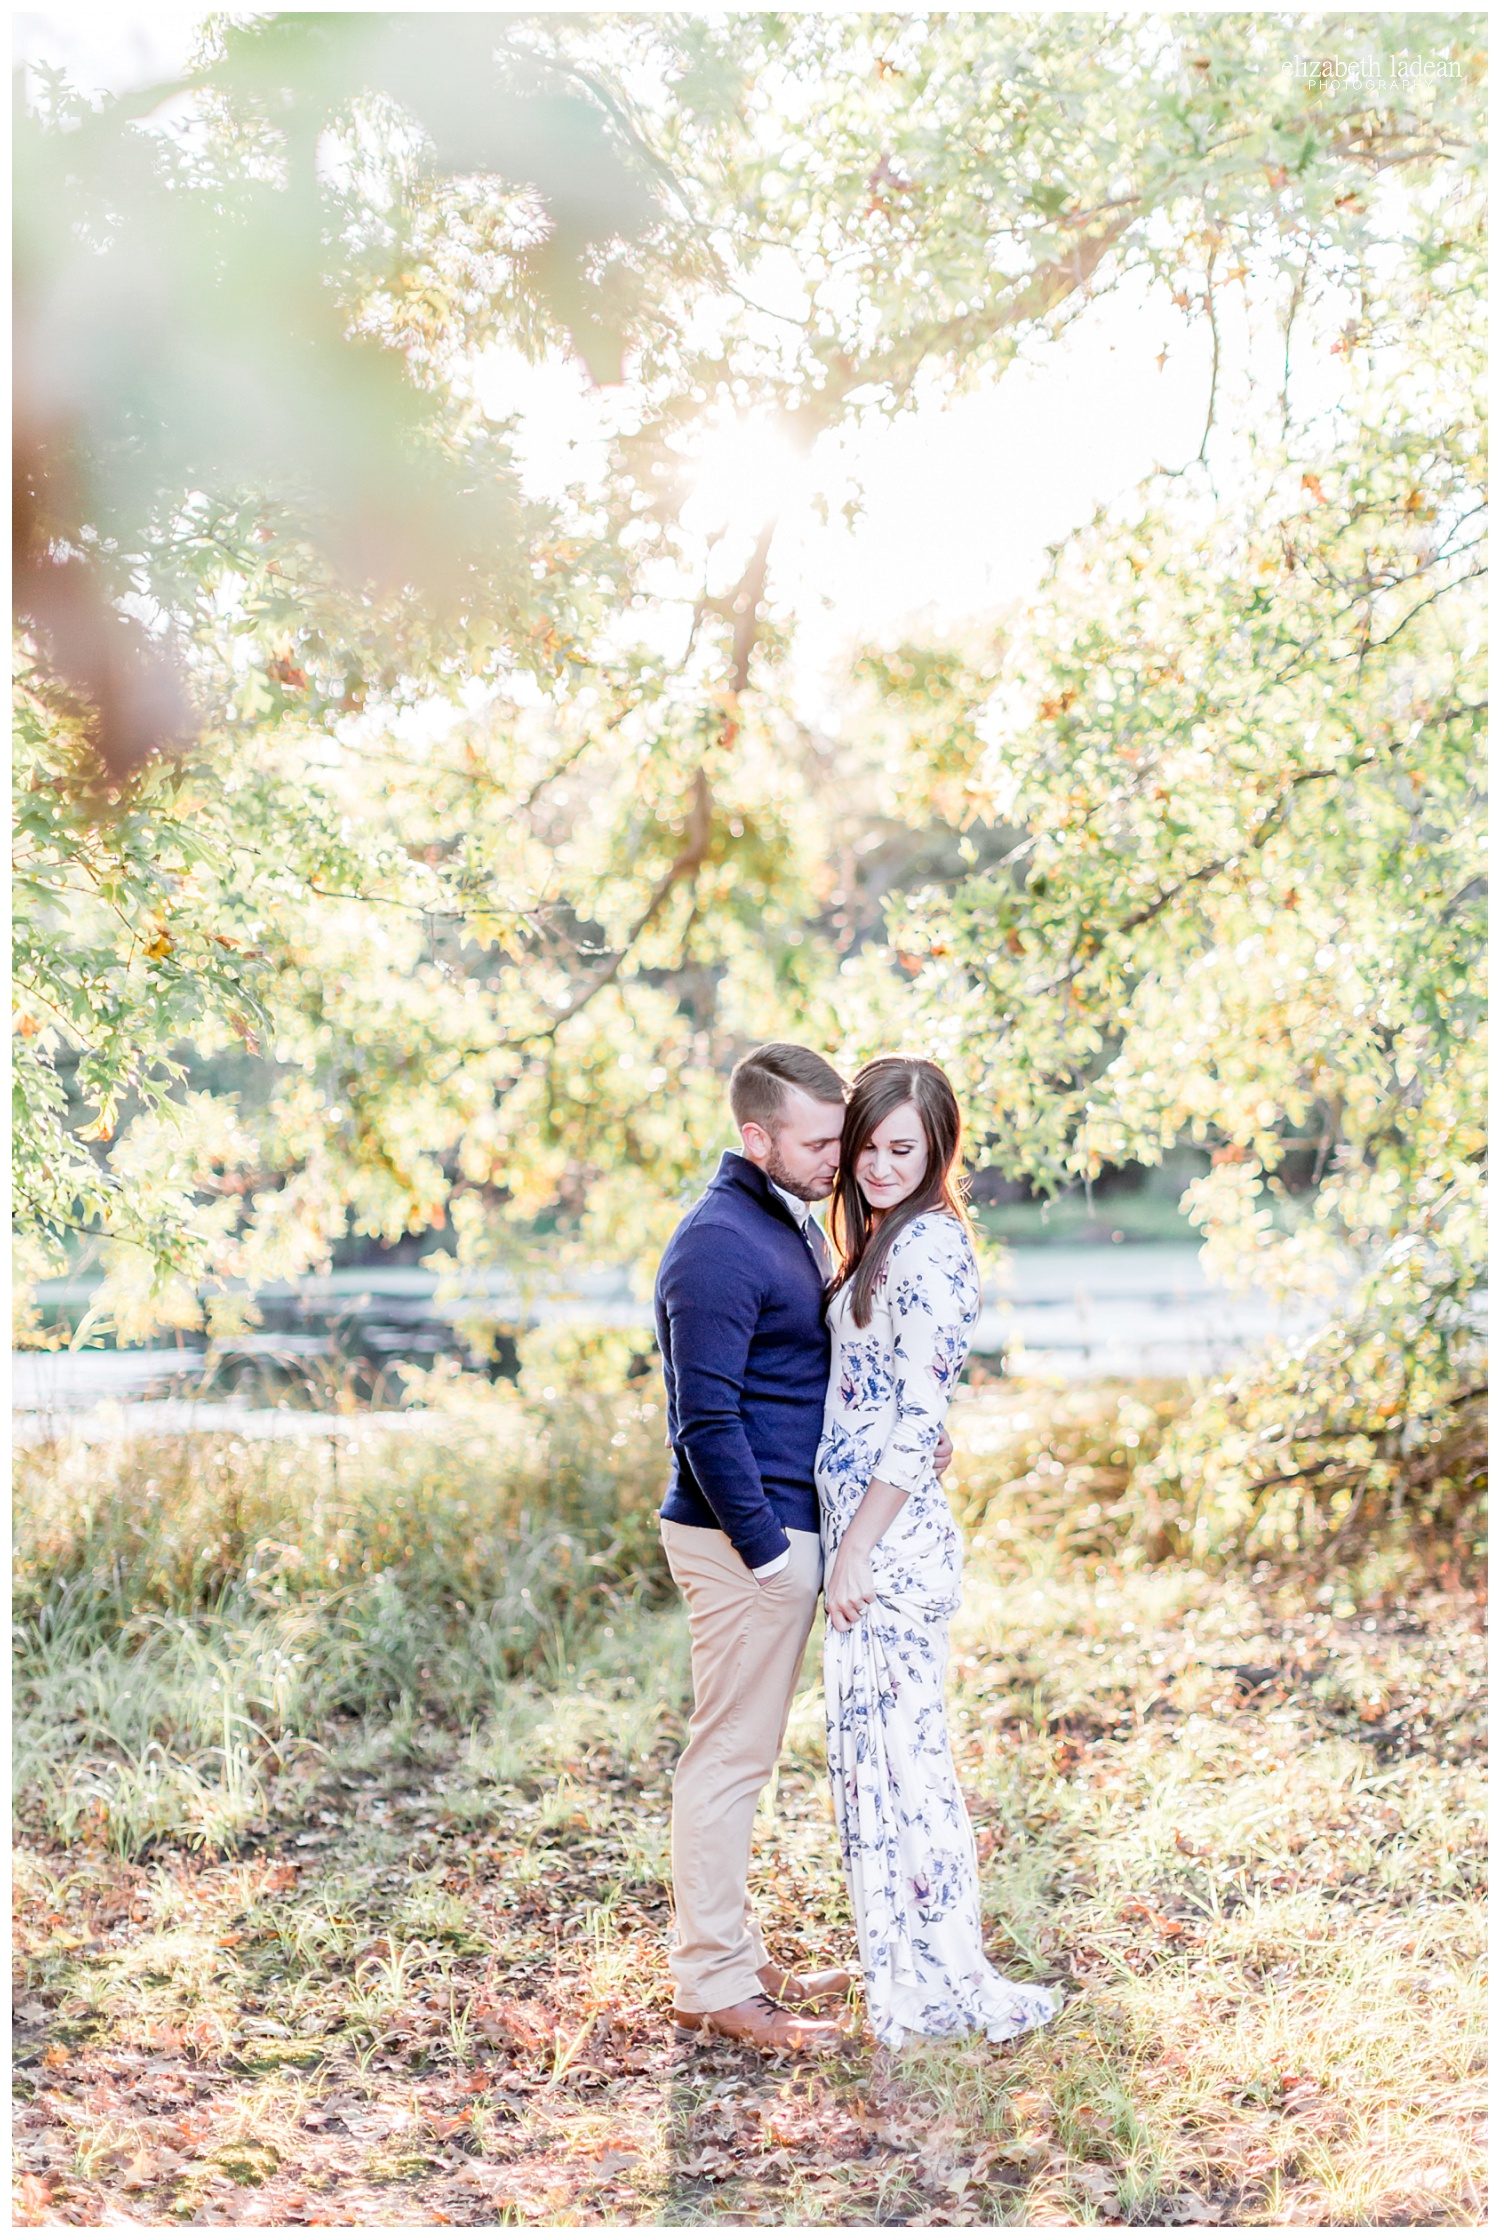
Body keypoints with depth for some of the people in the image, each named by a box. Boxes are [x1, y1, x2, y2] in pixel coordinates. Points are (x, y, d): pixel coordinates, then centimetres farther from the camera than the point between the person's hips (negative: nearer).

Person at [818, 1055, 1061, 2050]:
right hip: (871, 1537, 10)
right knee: (878, 1748, 13)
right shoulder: (889, 1240, 16)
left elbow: (919, 1420, -18)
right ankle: (909, 1970, 22)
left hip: (892, 1539, -10)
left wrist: (857, 1551, -17)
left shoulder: (927, 1243, -14)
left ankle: (943, 1986, 5)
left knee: (893, 1752, -4)